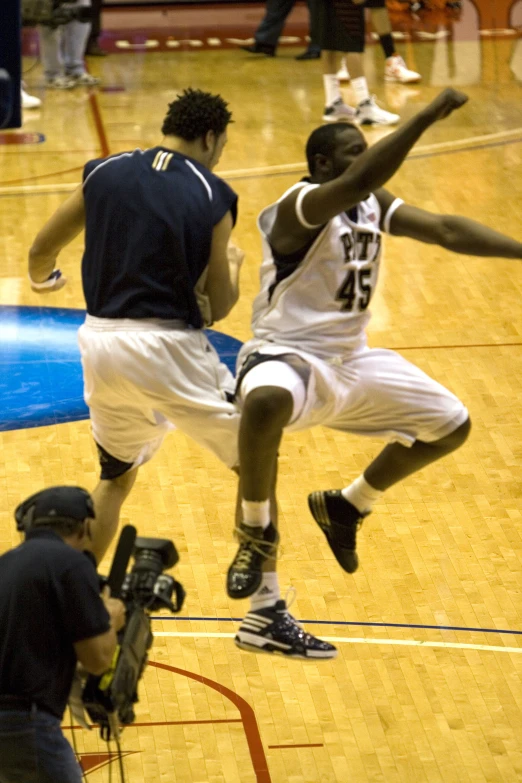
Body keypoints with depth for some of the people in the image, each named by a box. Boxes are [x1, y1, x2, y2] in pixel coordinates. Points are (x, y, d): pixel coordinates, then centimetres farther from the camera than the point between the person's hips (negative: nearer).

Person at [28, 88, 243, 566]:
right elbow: (217, 308, -2)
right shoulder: (211, 195, -4)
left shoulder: (105, 173, 6)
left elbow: (41, 252, 14)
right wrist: (232, 265, 20)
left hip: (100, 342, 5)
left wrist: (42, 279, 37)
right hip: (167, 347, -5)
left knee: (116, 476, 26)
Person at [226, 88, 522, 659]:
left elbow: (445, 231, 3)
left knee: (451, 426, 12)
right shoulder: (301, 205, -20)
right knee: (266, 403, -44)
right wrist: (428, 116, -42)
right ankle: (257, 533, -19)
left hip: (351, 360, 9)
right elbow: (360, 180, -39)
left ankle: (345, 506, 29)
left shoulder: (374, 205, 6)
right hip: (286, 354, -9)